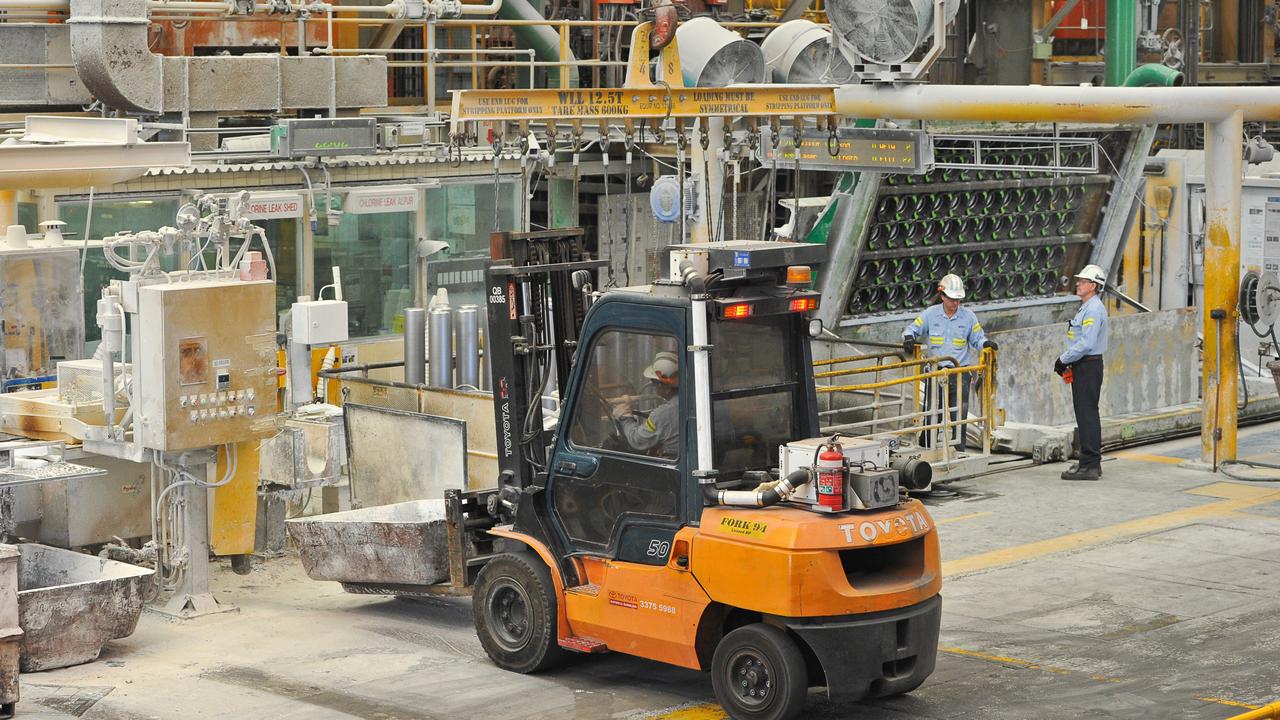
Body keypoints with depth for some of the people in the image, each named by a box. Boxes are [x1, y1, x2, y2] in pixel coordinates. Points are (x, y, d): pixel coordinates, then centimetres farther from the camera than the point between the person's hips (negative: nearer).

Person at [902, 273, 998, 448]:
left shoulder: (968, 316, 2)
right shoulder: (930, 314, 1)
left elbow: (977, 338, 11)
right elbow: (912, 329, 9)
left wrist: (986, 343, -10)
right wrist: (908, 338, -13)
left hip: (960, 373, 0)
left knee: (958, 417, -4)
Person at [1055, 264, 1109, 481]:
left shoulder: (1094, 309, -16)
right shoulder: (1087, 307, 18)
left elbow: (1087, 343, -23)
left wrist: (1063, 360, -16)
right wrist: (1065, 360, 12)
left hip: (1089, 367, -11)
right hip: (1082, 366, 11)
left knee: (1087, 414, -9)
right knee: (1086, 414, 14)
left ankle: (1089, 465, -8)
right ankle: (1091, 463, 20)